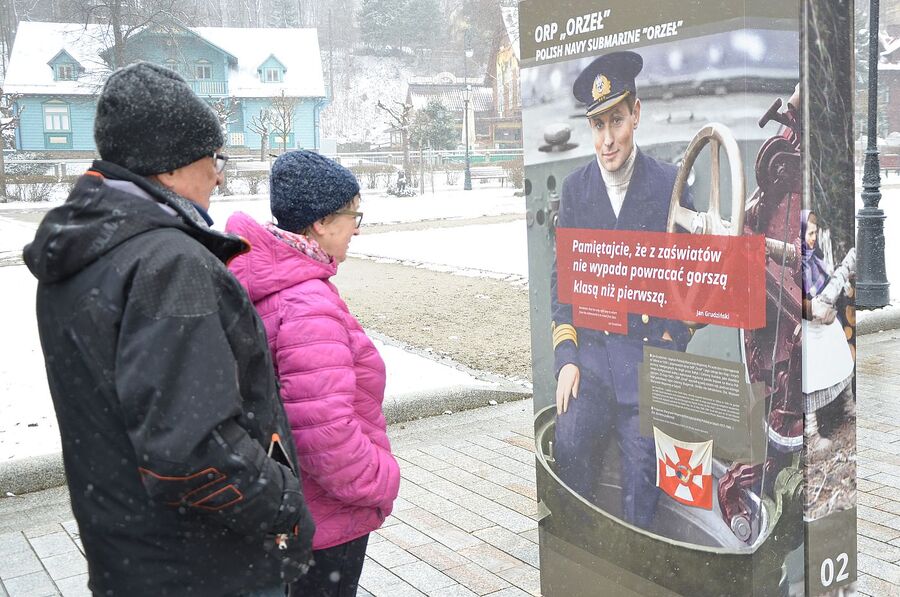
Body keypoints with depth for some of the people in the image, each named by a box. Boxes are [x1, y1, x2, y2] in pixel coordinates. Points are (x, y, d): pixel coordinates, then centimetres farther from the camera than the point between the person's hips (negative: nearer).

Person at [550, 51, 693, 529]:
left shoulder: (669, 184, 2)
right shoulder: (575, 187, 9)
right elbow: (561, 277, 10)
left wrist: (668, 346, -5)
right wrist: (566, 358, 0)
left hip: (649, 349, -1)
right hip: (589, 349, 2)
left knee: (642, 457, -13)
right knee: (569, 444, -18)